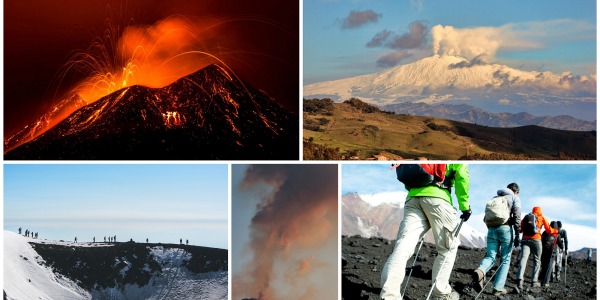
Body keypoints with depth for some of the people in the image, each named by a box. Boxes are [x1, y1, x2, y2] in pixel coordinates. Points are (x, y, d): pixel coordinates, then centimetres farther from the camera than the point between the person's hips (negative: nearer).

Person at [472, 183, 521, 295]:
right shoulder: (515, 198, 8)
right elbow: (517, 217, -5)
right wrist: (517, 235, -6)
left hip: (491, 228, 4)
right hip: (505, 228, -4)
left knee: (490, 256, 2)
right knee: (505, 259, 4)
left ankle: (480, 271, -31)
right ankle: (498, 288, -2)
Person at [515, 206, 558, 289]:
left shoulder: (526, 217, 20)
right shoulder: (542, 218, 14)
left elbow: (520, 229, 12)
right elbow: (549, 230, 13)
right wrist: (557, 231, 31)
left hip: (525, 239, 2)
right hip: (536, 240, -1)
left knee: (523, 258, -13)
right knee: (536, 260, 13)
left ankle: (519, 279, -32)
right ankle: (534, 281, 10)